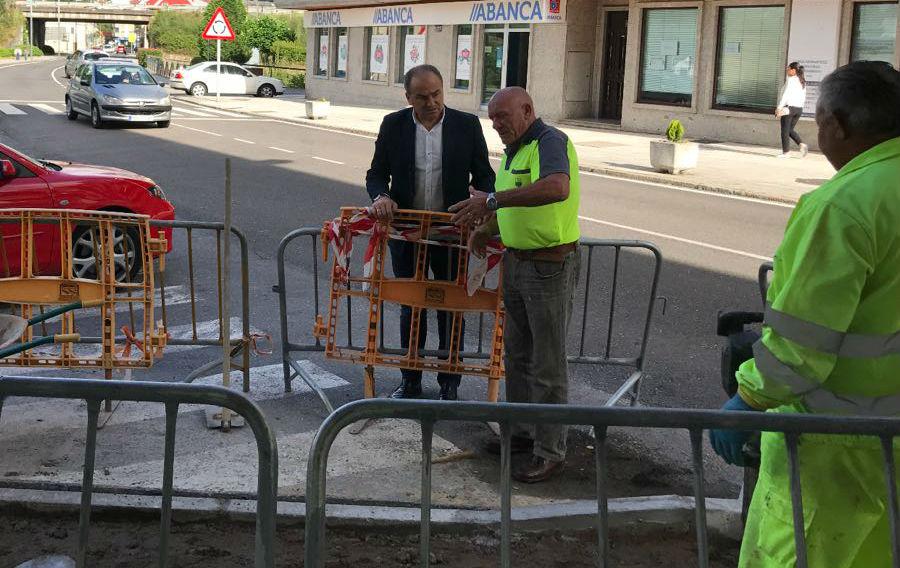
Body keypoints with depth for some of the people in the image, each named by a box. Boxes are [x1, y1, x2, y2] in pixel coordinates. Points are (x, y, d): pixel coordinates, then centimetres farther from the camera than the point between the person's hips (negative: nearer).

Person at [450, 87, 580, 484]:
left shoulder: (550, 142, -19)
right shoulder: (514, 149, 12)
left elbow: (557, 188, -41)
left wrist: (492, 200, -41)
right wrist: (485, 230, 9)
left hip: (550, 267, -10)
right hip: (517, 261, 10)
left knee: (547, 363, -1)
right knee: (516, 353, 19)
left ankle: (550, 453, 11)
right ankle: (524, 432, 35)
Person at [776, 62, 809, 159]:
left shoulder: (790, 80, -11)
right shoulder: (802, 82, 12)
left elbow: (786, 94, -16)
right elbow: (803, 97, 13)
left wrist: (779, 107, -15)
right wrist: (800, 106, 18)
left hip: (789, 107, -7)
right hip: (799, 108, 8)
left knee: (785, 130, 2)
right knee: (791, 130, 19)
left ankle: (786, 152, 2)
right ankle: (802, 144, 0)